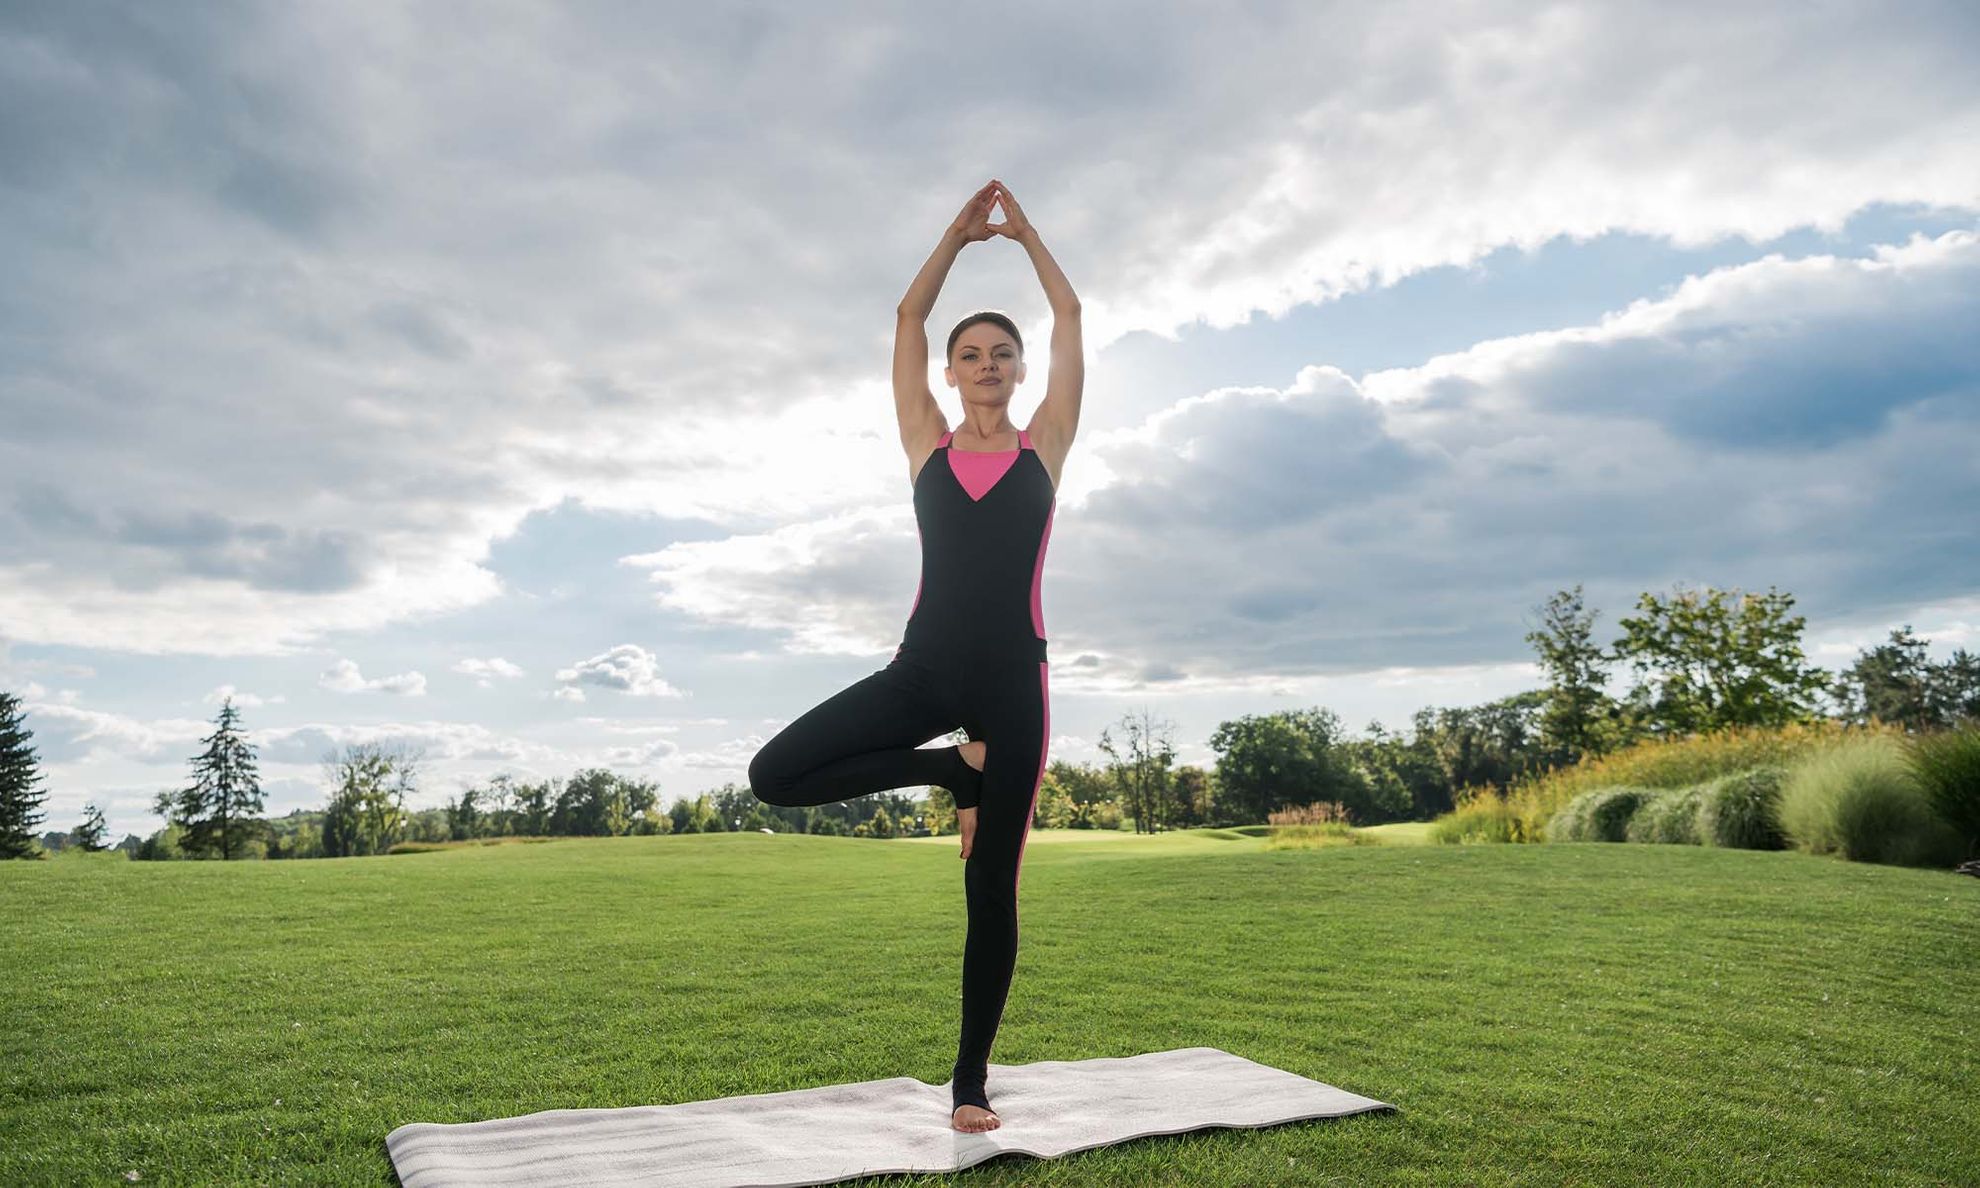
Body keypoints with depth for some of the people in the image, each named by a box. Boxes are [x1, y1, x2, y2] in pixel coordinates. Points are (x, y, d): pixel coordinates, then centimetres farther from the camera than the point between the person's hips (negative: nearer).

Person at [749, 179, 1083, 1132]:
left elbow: (1070, 315, 11)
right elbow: (908, 318, 12)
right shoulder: (929, 444, 11)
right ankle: (956, 773, 4)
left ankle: (971, 1080, 19)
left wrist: (1024, 231, 19)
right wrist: (959, 233, 14)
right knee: (774, 774, -14)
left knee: (991, 886, 3)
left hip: (1012, 675, -1)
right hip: (924, 666, 2)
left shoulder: (1044, 443, 9)